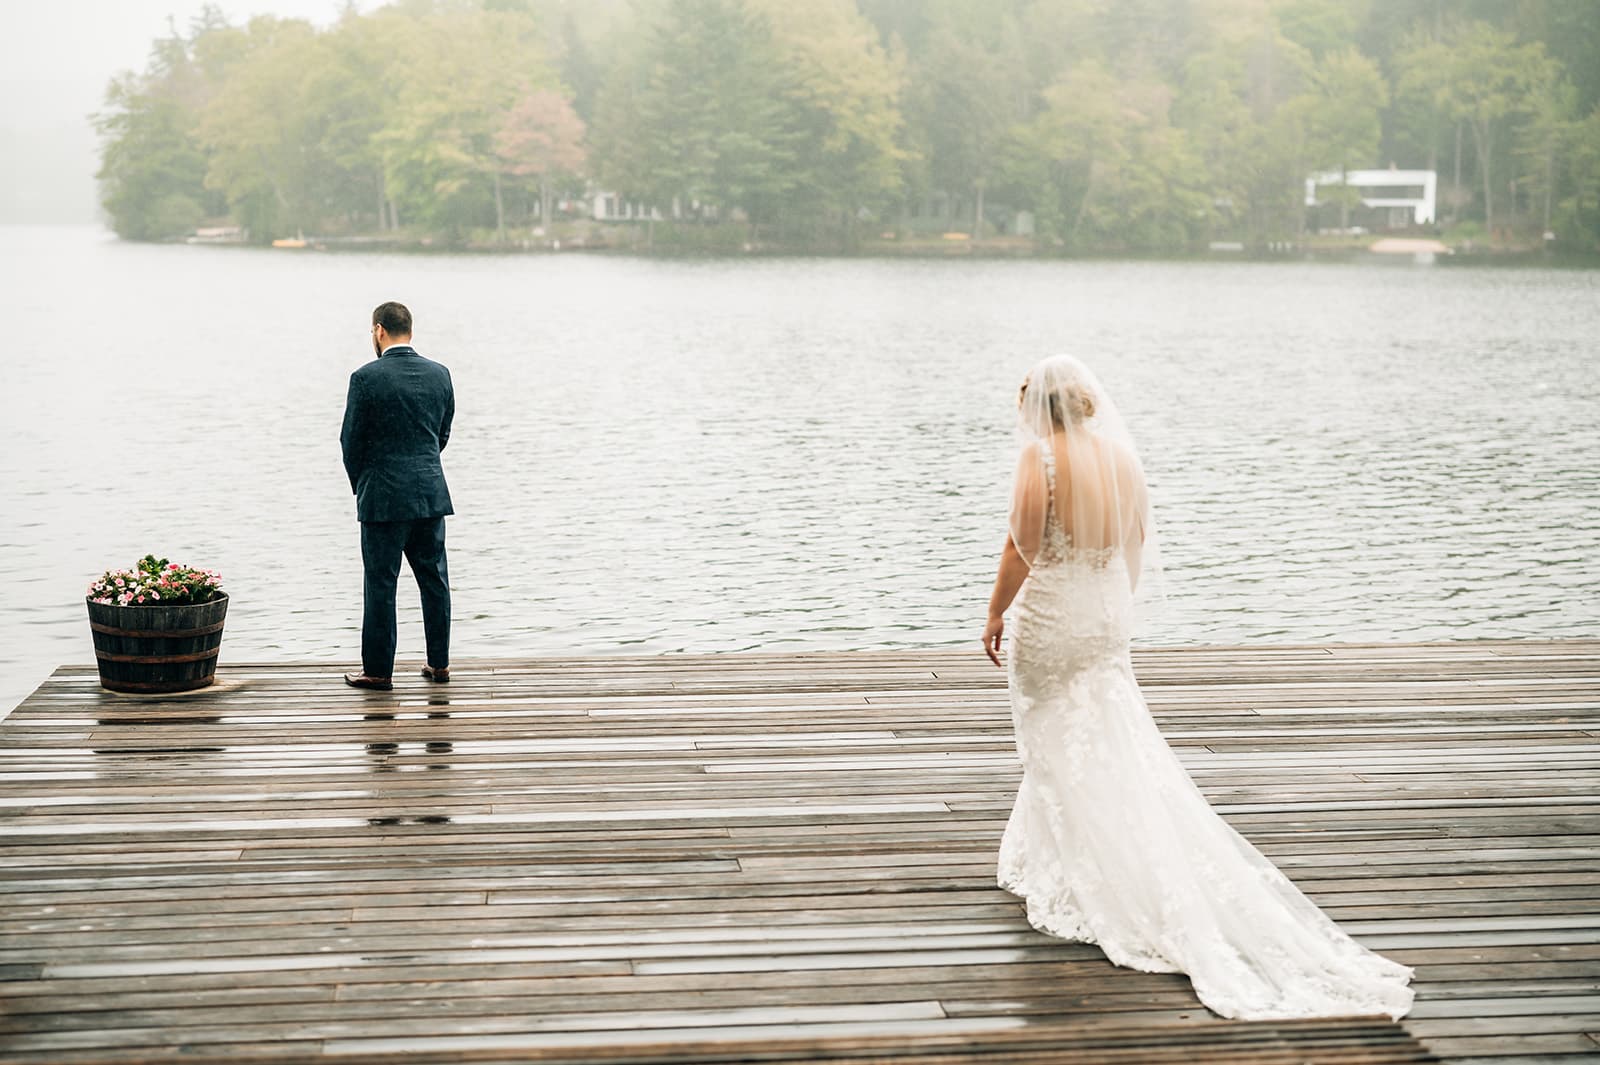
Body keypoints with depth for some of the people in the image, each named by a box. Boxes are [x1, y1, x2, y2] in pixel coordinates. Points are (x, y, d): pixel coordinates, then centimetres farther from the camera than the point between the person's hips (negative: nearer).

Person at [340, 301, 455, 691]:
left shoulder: (366, 378, -11)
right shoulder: (439, 374, 3)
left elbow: (351, 441, -5)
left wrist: (361, 487, 10)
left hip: (383, 497, -5)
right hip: (431, 495, 5)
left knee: (380, 584, 2)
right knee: (434, 579, 12)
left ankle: (378, 671, 8)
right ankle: (439, 663, 18)